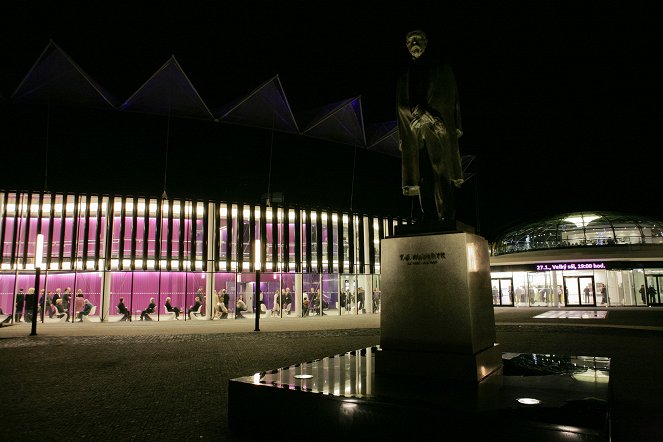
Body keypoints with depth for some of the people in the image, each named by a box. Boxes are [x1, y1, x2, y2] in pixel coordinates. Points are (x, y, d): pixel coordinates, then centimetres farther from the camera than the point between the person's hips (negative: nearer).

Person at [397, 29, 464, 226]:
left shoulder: (441, 68, 14)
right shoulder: (406, 75, 23)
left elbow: (450, 97, 5)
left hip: (439, 130, -3)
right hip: (415, 133, 3)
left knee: (442, 176, -13)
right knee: (423, 179, -4)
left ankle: (448, 223, -15)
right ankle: (429, 224, -5)